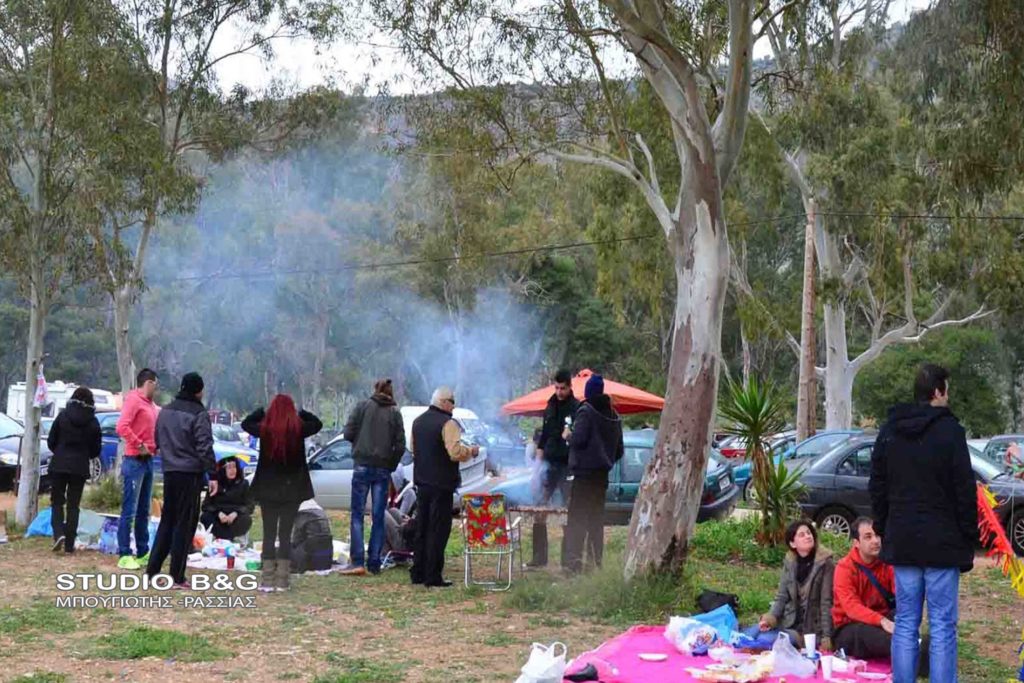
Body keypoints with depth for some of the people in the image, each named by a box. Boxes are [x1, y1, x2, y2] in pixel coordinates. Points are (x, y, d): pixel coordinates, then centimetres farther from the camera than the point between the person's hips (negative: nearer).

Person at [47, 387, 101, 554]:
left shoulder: (63, 416, -4)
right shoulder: (93, 422, -2)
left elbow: (51, 441, 0)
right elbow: (96, 449, 3)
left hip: (59, 465, -1)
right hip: (80, 468, 1)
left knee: (57, 501, 10)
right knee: (73, 505, 7)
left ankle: (58, 533, -12)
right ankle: (69, 544, 4)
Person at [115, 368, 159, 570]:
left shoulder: (150, 404, 16)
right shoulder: (134, 400, -10)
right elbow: (122, 427, -22)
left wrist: (155, 446, 6)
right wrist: (139, 446, -18)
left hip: (148, 461, 9)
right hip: (134, 461, -9)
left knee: (143, 511, 14)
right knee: (129, 511, -7)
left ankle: (143, 552, 21)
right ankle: (124, 555, -5)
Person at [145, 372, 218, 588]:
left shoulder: (166, 411, 11)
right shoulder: (199, 414, -12)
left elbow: (158, 441, 17)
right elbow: (205, 447, -16)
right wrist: (212, 475, -15)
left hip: (169, 472, 7)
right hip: (191, 474, -7)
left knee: (167, 520, 16)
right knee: (185, 524, -1)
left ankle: (153, 569, 15)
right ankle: (177, 576, 0)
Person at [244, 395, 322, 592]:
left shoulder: (264, 428, -8)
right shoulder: (299, 428, -9)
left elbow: (245, 423, 13)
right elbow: (317, 423, 12)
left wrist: (261, 411, 12)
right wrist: (301, 413, 11)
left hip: (268, 489, 0)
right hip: (292, 489, 0)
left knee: (268, 534, 6)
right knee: (285, 535, 5)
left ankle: (267, 581, 4)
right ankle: (282, 581, 3)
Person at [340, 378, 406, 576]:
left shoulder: (363, 407, -1)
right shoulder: (395, 413, 3)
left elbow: (348, 433, -4)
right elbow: (400, 445, 1)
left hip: (363, 465, -2)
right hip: (383, 469, 2)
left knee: (357, 515, 0)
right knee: (378, 517, 7)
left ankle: (358, 561, -9)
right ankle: (374, 563, 6)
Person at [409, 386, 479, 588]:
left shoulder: (418, 422, 11)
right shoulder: (447, 423, -15)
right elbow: (456, 452, -23)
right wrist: (471, 451, -6)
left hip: (421, 482, 8)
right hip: (441, 484, -8)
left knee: (422, 529, 15)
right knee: (438, 531, -3)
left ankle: (418, 573, 19)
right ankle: (433, 577, -3)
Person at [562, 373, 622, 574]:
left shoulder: (586, 412, -10)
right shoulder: (613, 415, 14)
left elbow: (578, 439, -19)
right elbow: (619, 449, 18)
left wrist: (568, 435, 0)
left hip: (585, 471, -7)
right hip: (603, 473, 7)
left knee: (577, 517, -10)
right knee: (596, 517, 12)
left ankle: (573, 560, -17)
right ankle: (596, 561, 11)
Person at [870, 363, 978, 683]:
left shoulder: (889, 431, 8)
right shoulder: (949, 430, -9)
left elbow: (877, 489, 13)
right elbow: (965, 492, -8)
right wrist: (969, 541, -1)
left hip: (902, 543, 5)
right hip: (942, 544, -5)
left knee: (905, 623, 9)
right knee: (942, 626, -1)